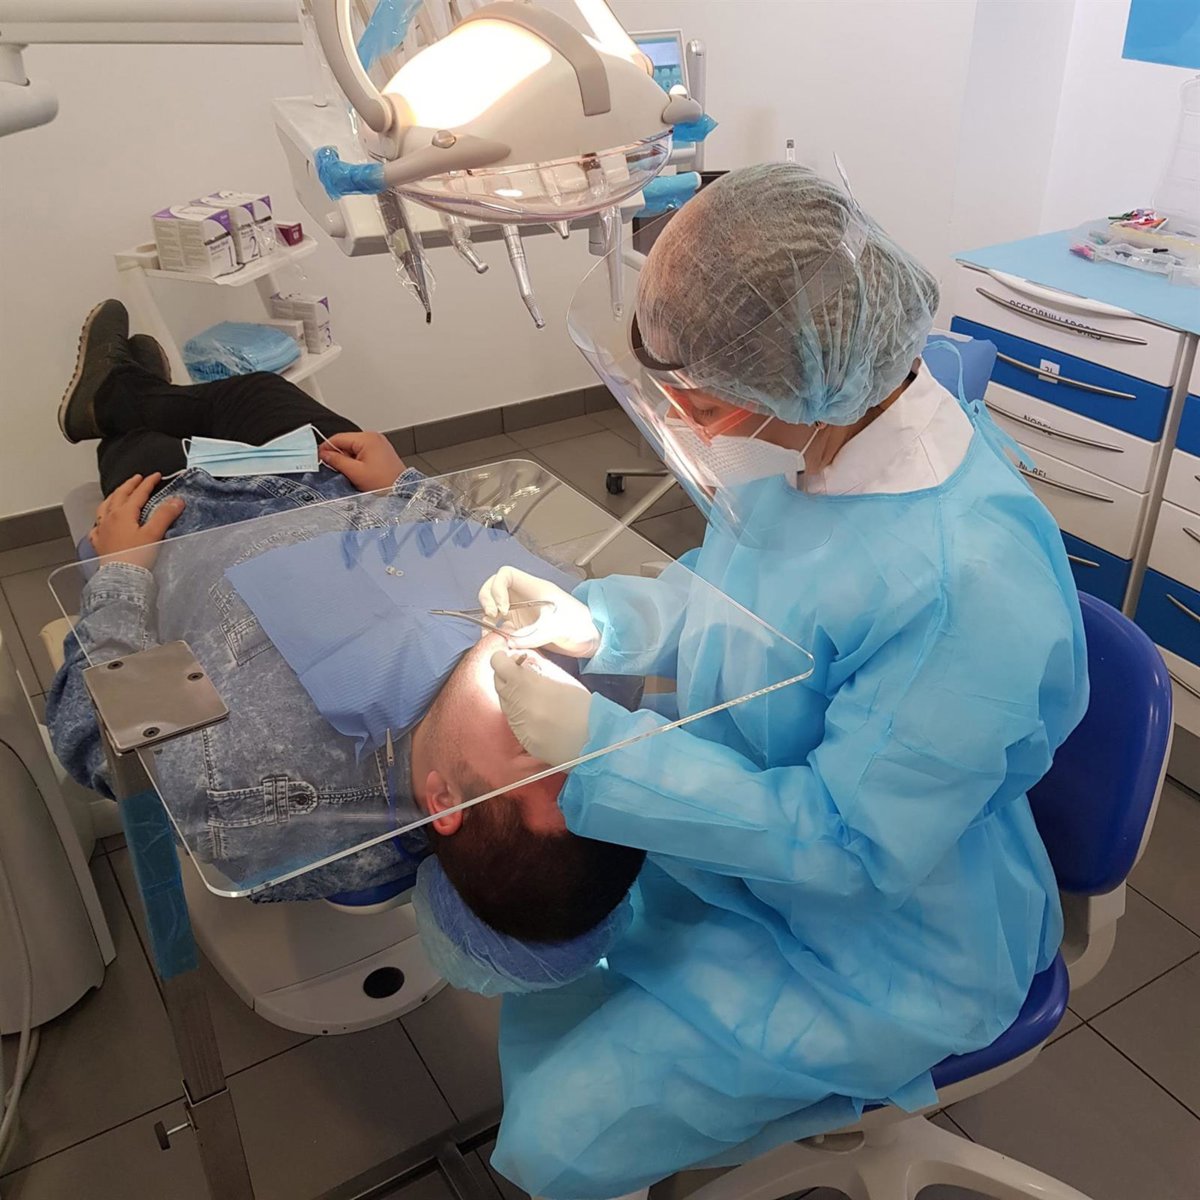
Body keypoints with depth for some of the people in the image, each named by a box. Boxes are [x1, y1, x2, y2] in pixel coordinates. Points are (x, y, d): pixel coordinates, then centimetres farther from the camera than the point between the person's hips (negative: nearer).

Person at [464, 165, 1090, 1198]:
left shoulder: (967, 583, -37)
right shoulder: (826, 428, -11)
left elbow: (853, 844, -29)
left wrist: (595, 748, -30)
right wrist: (594, 621, -12)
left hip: (876, 945, -7)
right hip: (753, 819, 7)